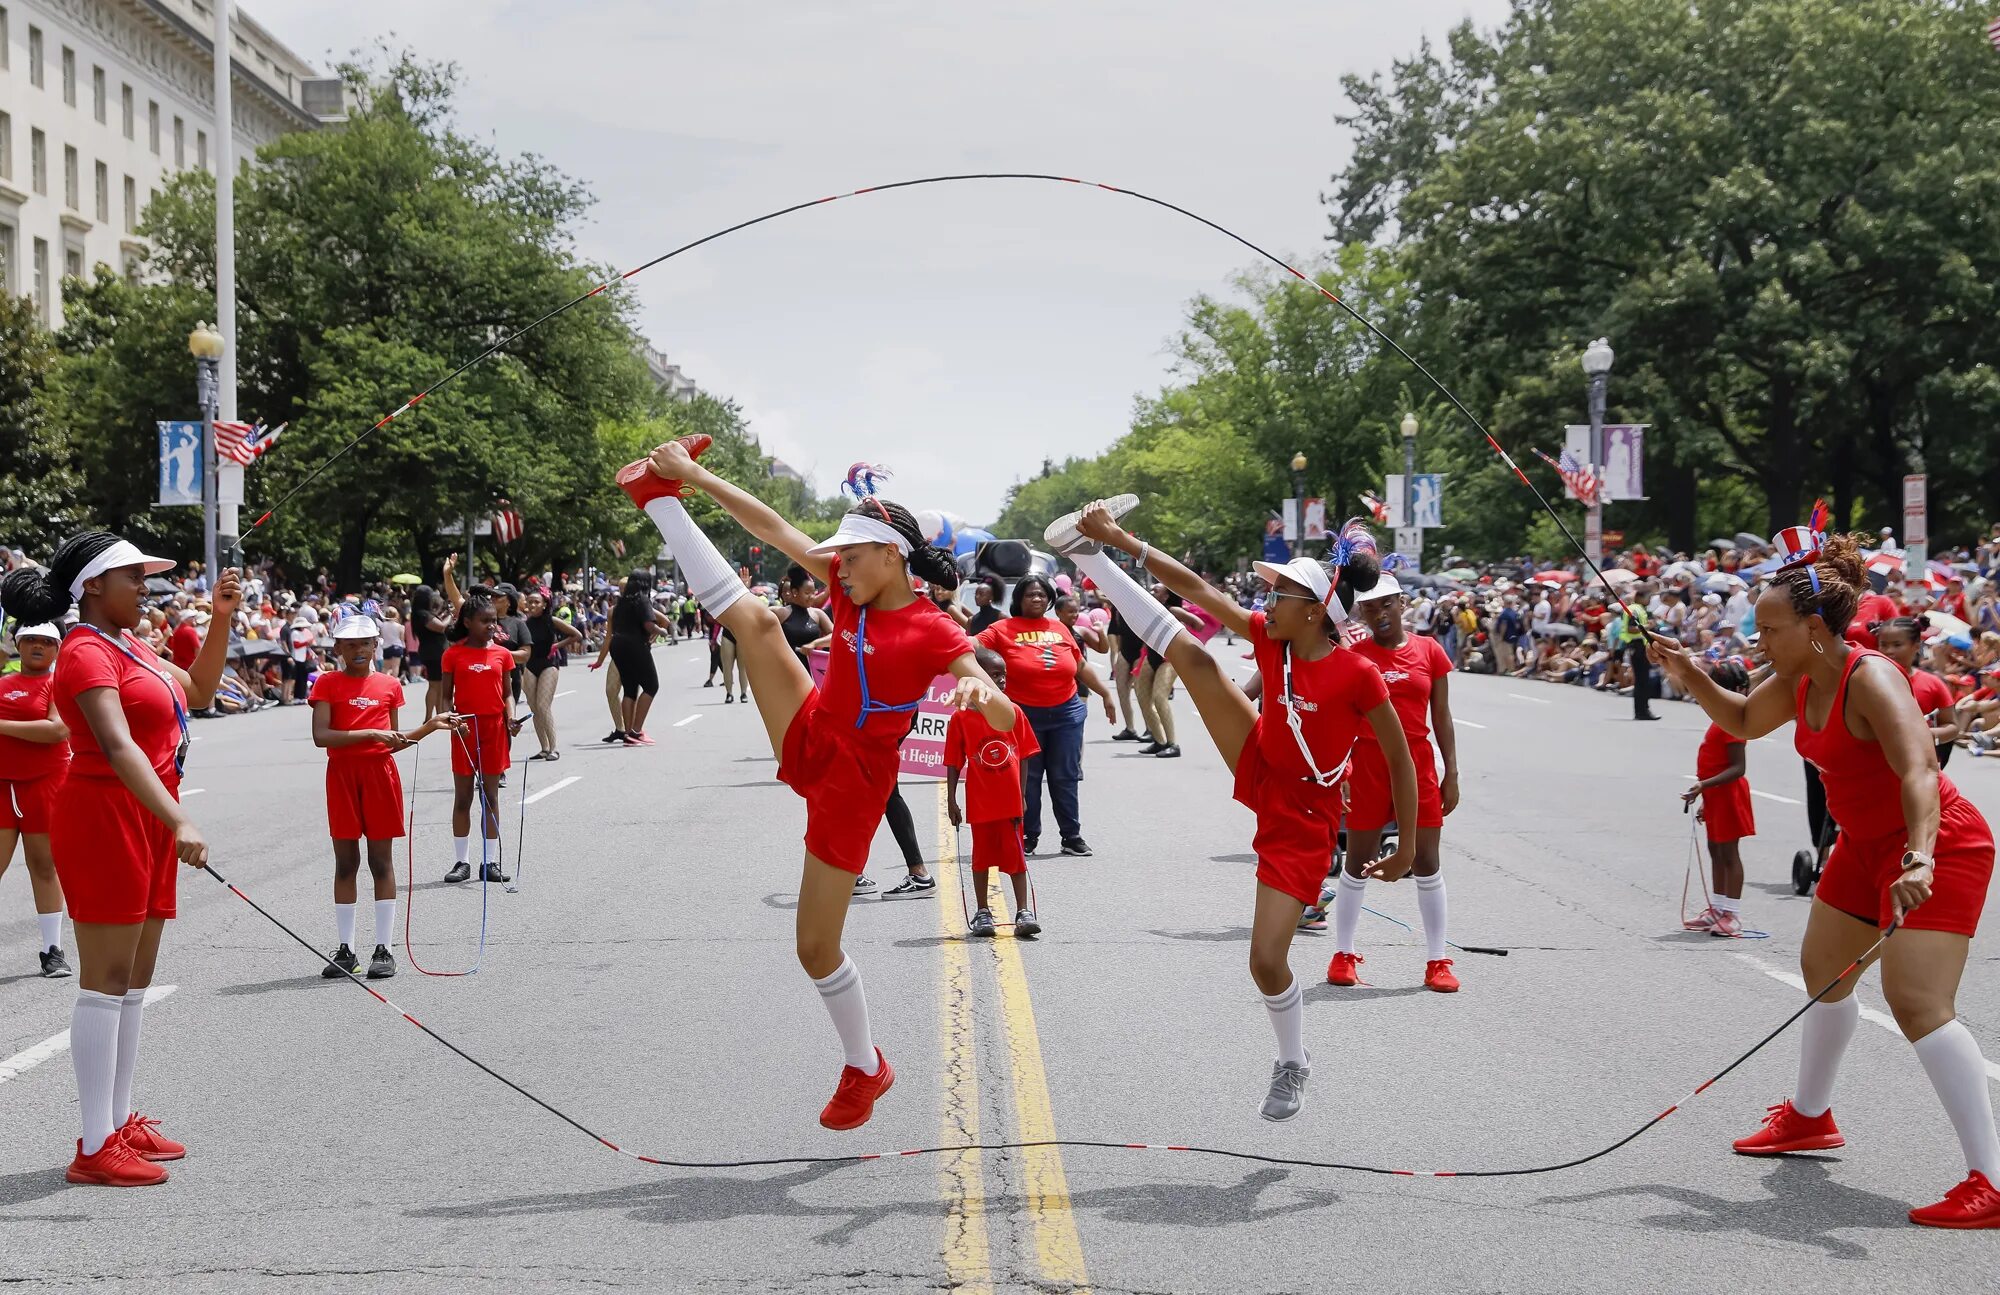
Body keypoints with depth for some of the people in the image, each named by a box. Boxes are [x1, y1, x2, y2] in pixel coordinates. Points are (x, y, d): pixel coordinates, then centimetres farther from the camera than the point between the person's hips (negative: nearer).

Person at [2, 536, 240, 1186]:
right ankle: (95, 1148, -5)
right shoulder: (87, 653, -14)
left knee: (135, 978, 14)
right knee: (106, 980, -8)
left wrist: (221, 618, 13)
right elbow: (118, 747, -27)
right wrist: (179, 821, -37)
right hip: (105, 819, -10)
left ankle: (119, 1123, 22)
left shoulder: (127, 644, 16)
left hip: (147, 820, 10)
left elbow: (197, 690, 25)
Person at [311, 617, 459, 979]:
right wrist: (370, 734, -19)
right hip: (342, 775, -2)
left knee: (381, 861, 3)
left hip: (380, 773, 2)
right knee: (345, 862, 4)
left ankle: (383, 949, 6)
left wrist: (431, 726, 10)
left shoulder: (389, 686, 9)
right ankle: (345, 950, 10)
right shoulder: (328, 683, 0)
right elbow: (321, 736, -13)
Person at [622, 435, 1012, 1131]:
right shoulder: (852, 589, 1)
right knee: (752, 617, -10)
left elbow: (1007, 718, -27)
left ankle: (864, 1070, 21)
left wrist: (981, 691, -50)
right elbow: (774, 528, 1)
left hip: (852, 779, -6)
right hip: (808, 739, 6)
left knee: (817, 947, -2)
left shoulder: (932, 631, -18)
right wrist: (694, 475, -3)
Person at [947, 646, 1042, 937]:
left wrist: (1023, 794, 1)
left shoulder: (1014, 712, 1)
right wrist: (951, 800, -2)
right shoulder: (961, 719, -5)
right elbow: (954, 763, -1)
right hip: (979, 802, -1)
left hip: (1010, 801, 1)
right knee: (982, 856, 10)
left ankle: (1023, 912, 6)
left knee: (1016, 856, 3)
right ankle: (983, 913, 21)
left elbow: (1023, 757, 5)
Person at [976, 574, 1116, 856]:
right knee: (1027, 778, 3)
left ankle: (1072, 836, 15)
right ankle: (1029, 836, 14)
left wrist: (1105, 694, 19)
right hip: (1025, 714, -3)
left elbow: (1081, 666, 16)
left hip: (1066, 713, 3)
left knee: (1065, 778, 7)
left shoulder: (1059, 628, 8)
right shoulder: (1003, 629, -2)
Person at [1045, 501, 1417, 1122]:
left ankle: (1292, 1065, 20)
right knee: (1188, 652, -5)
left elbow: (1399, 756, -14)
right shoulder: (1269, 637, -9)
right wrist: (1120, 540, -11)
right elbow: (1197, 588, -8)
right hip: (1259, 772, 6)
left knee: (1267, 960, -8)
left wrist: (1408, 843, -9)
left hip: (1303, 819, -6)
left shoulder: (1357, 675, -25)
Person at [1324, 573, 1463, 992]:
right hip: (1368, 766, -1)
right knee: (1357, 863, 6)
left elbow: (1442, 718, 6)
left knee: (1427, 863, 3)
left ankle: (1437, 960, 11)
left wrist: (1451, 773, 3)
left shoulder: (1428, 651, 3)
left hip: (1418, 765, 2)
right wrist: (1338, 773, -8)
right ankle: (1343, 955, 18)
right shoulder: (1353, 656, -1)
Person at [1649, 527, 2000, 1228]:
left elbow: (1919, 771, -39)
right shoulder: (1800, 681, 0)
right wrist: (1692, 679, 3)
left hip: (1938, 846, -10)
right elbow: (1744, 721, 20)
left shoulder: (1869, 679, -27)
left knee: (1917, 1002, -22)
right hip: (1867, 846, 10)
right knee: (1822, 968, 25)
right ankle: (1809, 1116, 49)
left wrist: (1919, 859, -53)